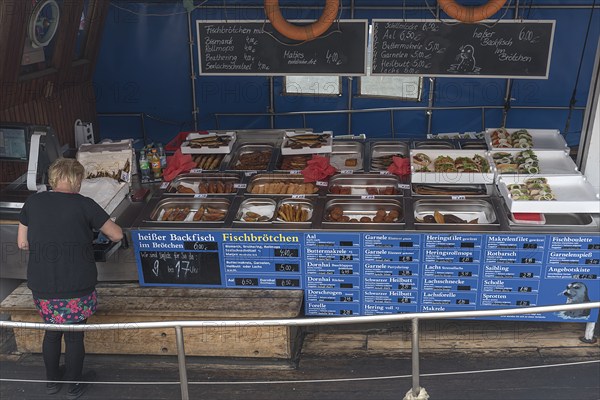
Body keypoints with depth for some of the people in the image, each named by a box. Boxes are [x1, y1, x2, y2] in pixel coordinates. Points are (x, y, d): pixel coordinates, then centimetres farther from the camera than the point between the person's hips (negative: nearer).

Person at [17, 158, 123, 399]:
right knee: (74, 336, 15)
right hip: (77, 288, -4)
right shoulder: (84, 205, -10)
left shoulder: (33, 202, 1)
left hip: (42, 287, 4)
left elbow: (22, 243, 8)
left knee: (51, 331, 24)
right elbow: (117, 235, -3)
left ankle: (52, 380, 43)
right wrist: (106, 232, 19)